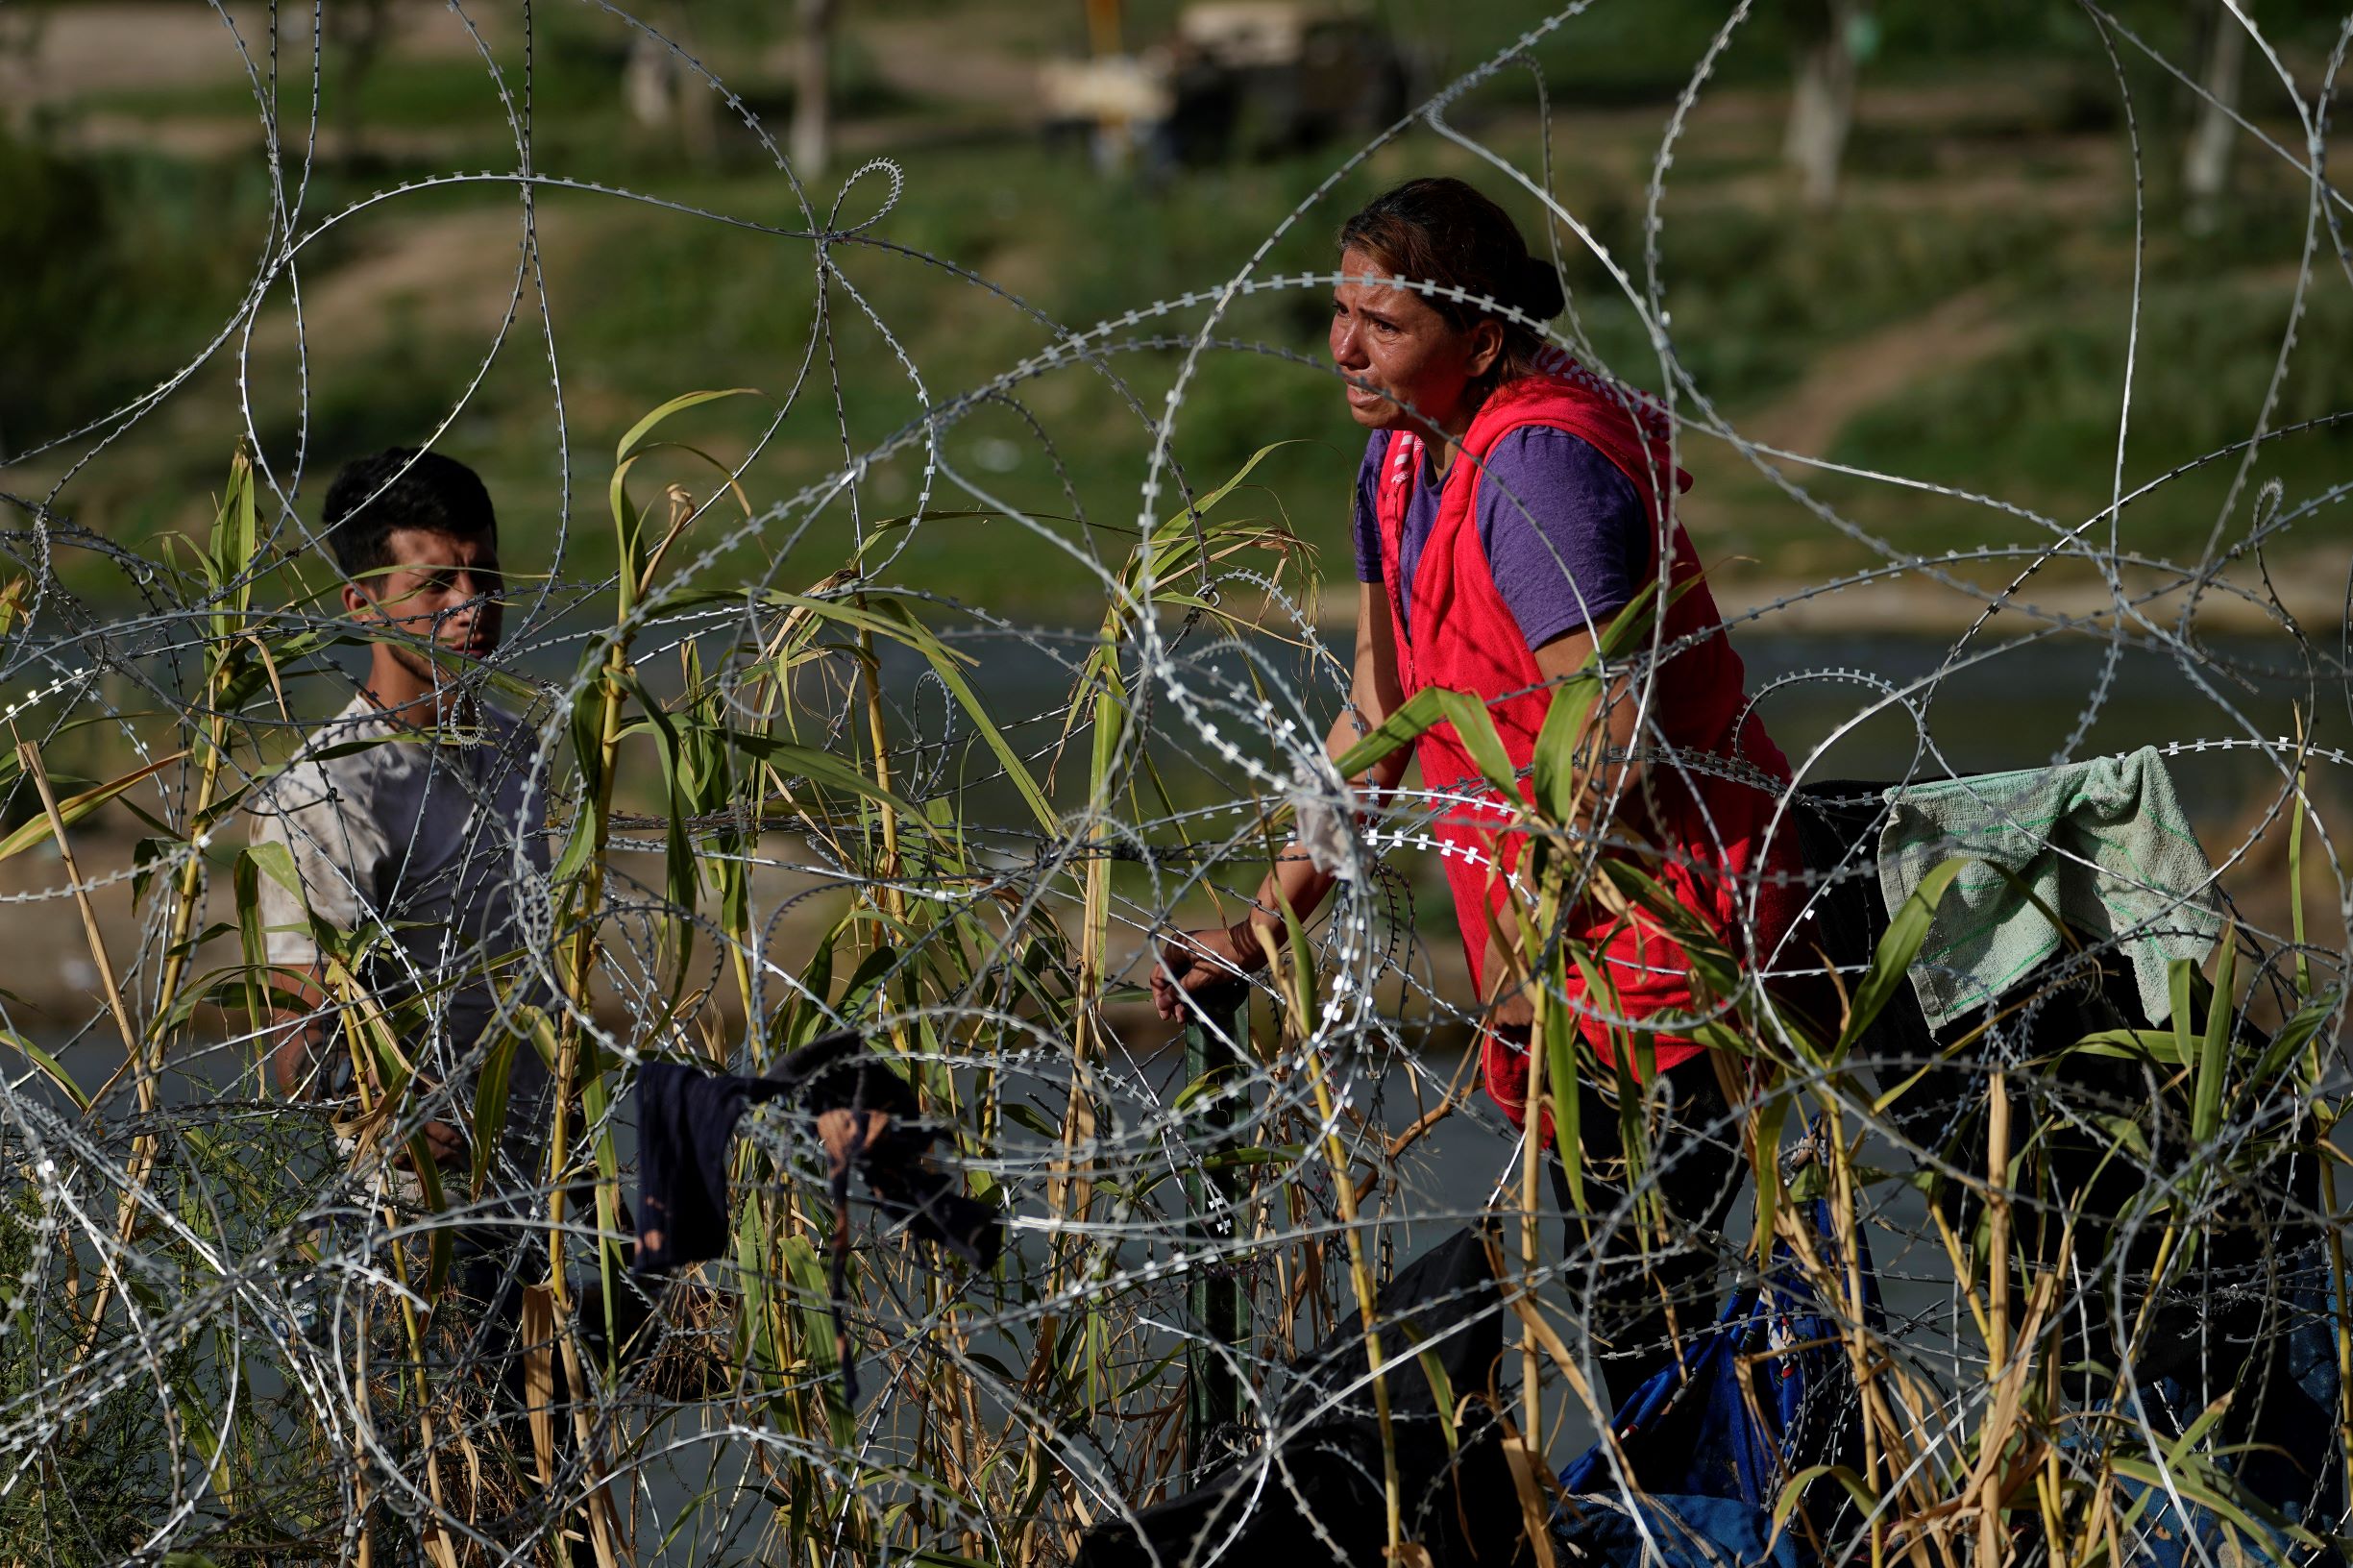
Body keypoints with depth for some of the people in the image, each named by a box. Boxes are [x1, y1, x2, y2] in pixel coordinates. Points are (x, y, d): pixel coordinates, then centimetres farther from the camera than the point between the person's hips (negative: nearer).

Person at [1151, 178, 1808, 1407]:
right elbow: (1380, 716, 18)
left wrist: (1523, 950, -16)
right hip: (1560, 964, 10)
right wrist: (1262, 928, 15)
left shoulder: (1540, 466, -21)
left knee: (1650, 1322, -11)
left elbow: (1612, 747, -25)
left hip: (1657, 926, -10)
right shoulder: (1404, 454, 9)